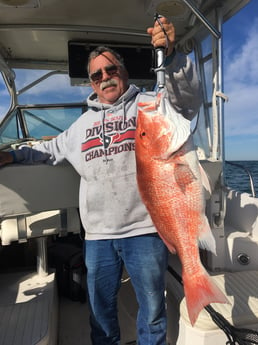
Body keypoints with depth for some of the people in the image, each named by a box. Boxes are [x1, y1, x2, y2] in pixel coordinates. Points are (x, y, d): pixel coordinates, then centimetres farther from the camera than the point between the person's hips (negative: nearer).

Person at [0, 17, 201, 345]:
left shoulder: (150, 104, 3)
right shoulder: (83, 122, 17)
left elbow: (188, 100, -14)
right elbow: (53, 149, 28)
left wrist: (172, 56, -29)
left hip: (145, 231, -3)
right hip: (97, 235, 4)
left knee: (152, 309, 15)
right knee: (100, 308, 21)